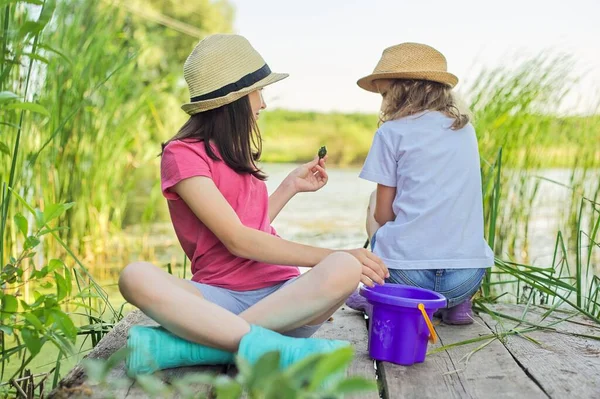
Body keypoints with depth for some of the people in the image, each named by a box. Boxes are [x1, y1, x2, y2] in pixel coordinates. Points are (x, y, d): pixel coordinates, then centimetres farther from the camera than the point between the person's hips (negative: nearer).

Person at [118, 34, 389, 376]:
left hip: (283, 295, 5)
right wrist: (330, 256, -14)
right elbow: (237, 240, -12)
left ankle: (181, 346, -28)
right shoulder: (183, 154, -3)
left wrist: (291, 186, 21)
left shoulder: (236, 155, 20)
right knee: (136, 277, -33)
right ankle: (278, 349, -43)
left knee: (345, 269, -28)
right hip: (220, 296, -5)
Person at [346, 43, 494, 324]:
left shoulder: (392, 132, -1)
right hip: (468, 277, 4)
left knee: (373, 204, 26)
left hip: (407, 273, -3)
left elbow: (383, 214, 2)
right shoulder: (465, 129, 14)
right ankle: (458, 303, 17)